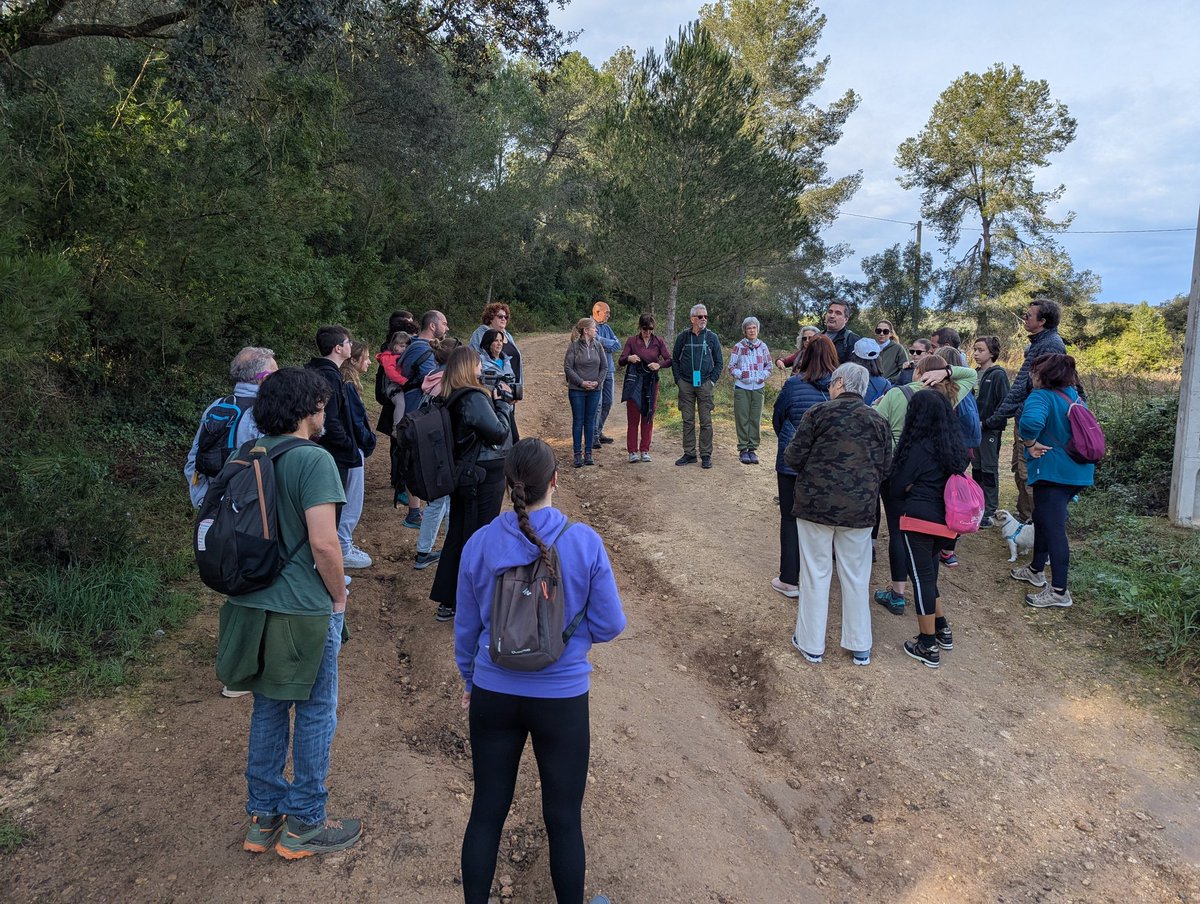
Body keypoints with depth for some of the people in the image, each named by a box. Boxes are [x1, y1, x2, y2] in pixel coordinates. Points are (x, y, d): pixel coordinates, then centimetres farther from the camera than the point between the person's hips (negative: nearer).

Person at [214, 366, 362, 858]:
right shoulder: (313, 459, -17)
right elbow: (324, 544, -23)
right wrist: (339, 597, -8)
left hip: (252, 606, 7)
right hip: (305, 610, -7)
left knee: (267, 708, 19)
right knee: (315, 712, 9)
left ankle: (263, 817, 32)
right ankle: (304, 825, 22)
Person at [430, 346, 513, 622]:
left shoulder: (451, 399, 5)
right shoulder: (475, 398, -21)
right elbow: (499, 433, -18)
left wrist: (496, 401, 2)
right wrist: (501, 403, -6)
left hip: (463, 475, 8)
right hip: (486, 478, -8)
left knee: (457, 535, 15)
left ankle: (447, 602, 25)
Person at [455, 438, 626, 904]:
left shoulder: (480, 544, -10)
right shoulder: (584, 542, -16)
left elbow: (466, 627, 2)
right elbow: (609, 625, -9)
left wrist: (469, 680, 18)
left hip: (493, 695, 2)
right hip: (563, 698, -2)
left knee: (486, 812, 17)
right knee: (563, 818, 15)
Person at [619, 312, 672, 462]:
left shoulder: (658, 342, 4)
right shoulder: (631, 341, 0)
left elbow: (669, 360, -1)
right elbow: (621, 361, -3)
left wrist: (659, 365, -21)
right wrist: (629, 358, -26)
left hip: (651, 382, 2)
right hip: (634, 382, -2)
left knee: (648, 417, 5)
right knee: (633, 417, -1)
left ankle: (645, 450, 12)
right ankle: (632, 451, 3)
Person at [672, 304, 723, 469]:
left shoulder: (712, 337, 4)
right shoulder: (683, 337, 4)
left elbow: (719, 362, 9)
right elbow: (675, 359, 10)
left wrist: (713, 380, -1)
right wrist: (678, 380, 2)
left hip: (704, 384, -1)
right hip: (686, 385, 1)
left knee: (706, 421, 0)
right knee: (688, 420, 6)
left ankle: (706, 455, 6)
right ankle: (689, 454, 15)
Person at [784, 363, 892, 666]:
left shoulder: (819, 412, -7)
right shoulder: (877, 420, 4)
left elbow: (793, 458, -8)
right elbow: (884, 466, 5)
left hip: (817, 504, -3)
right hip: (860, 510, 3)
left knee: (815, 573, 8)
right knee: (856, 577, 13)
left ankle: (811, 644, 18)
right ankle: (860, 647, 22)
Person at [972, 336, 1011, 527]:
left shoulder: (998, 375, -9)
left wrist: (988, 422, -16)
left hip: (990, 430, -7)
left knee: (989, 469, -2)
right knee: (976, 468, 13)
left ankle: (990, 511, 4)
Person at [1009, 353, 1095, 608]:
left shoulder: (1041, 396, -16)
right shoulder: (1073, 396, 12)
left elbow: (1031, 421, -37)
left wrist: (1030, 444, -20)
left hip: (1053, 473, -9)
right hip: (1077, 472, 9)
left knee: (1053, 529, -5)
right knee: (1042, 519, 24)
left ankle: (1059, 592, -1)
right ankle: (1036, 570, 38)